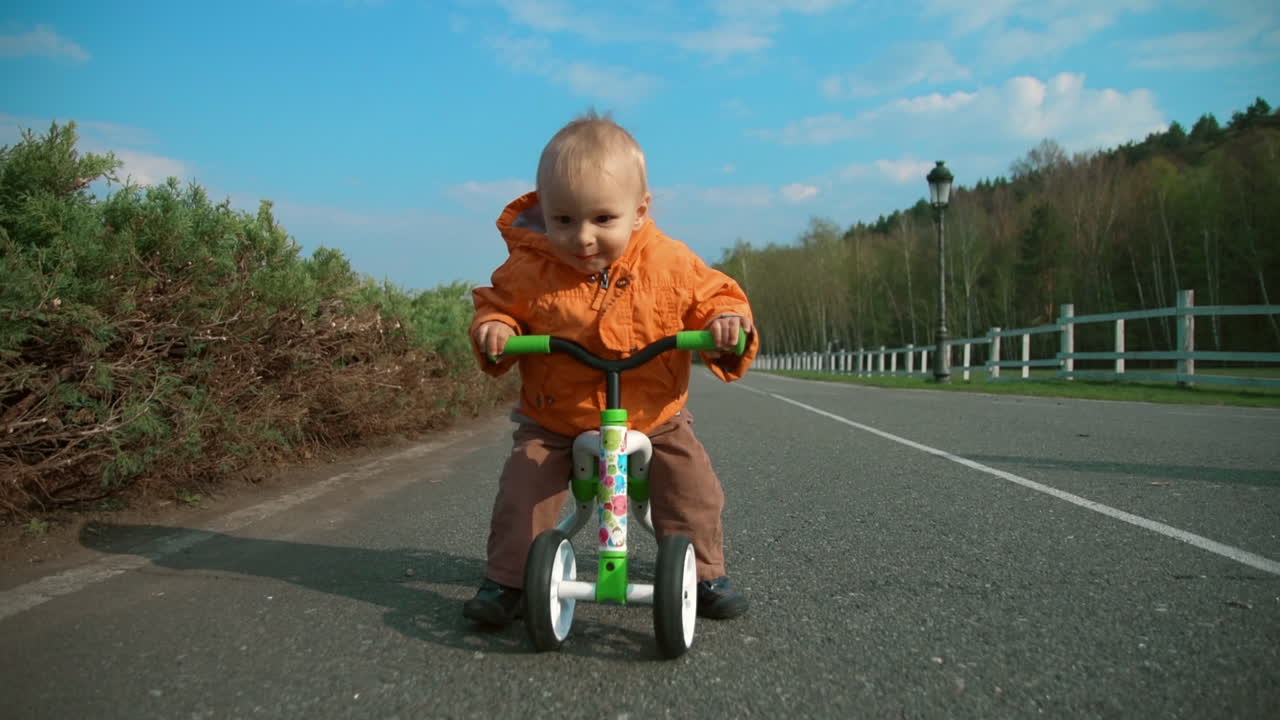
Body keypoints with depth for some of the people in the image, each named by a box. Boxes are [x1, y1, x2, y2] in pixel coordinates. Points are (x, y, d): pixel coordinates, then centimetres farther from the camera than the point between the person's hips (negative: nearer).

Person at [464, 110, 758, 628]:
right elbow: (496, 303, 0)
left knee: (693, 487, -5)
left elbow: (715, 296, -5)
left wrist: (727, 320, -28)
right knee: (522, 493, -10)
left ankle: (704, 574, 17)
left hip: (655, 417, 1)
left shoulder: (671, 264, -15)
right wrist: (492, 329, -23)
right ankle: (505, 580, 10)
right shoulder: (528, 271, -16)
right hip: (552, 420, 0)